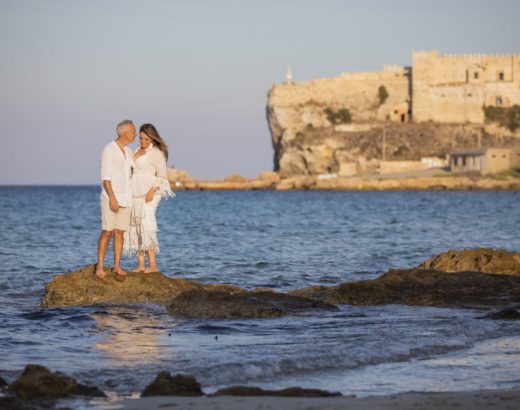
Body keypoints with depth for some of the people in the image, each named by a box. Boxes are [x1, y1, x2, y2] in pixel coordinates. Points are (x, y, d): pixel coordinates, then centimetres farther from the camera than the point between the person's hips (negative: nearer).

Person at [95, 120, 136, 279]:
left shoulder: (128, 152, 13)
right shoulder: (109, 150, -11)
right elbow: (105, 176, -16)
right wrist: (112, 198, -23)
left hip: (125, 198, 7)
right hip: (111, 197, -7)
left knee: (119, 232, 5)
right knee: (107, 232, -8)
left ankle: (117, 266, 8)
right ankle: (100, 267, -4)